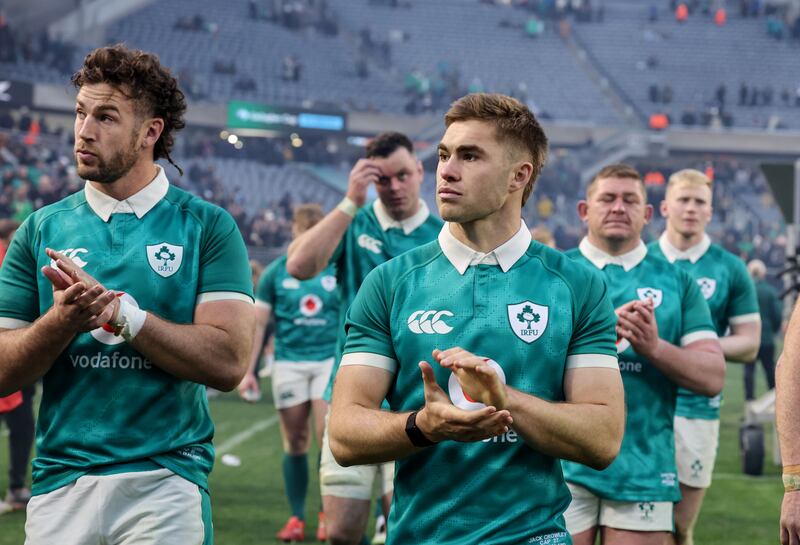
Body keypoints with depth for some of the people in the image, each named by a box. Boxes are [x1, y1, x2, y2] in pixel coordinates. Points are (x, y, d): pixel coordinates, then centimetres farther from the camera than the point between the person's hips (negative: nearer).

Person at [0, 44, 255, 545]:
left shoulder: (206, 226, 1)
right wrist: (62, 320, -15)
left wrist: (116, 308, -15)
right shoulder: (42, 230, 8)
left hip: (166, 480, -2)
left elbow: (228, 362, -10)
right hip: (61, 481, 2)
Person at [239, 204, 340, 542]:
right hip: (288, 362, 1)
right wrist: (247, 371, 3)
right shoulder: (276, 272, 6)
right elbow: (258, 323, 8)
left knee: (327, 436, -11)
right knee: (295, 443, 3)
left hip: (330, 359, -1)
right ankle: (296, 518, 11)